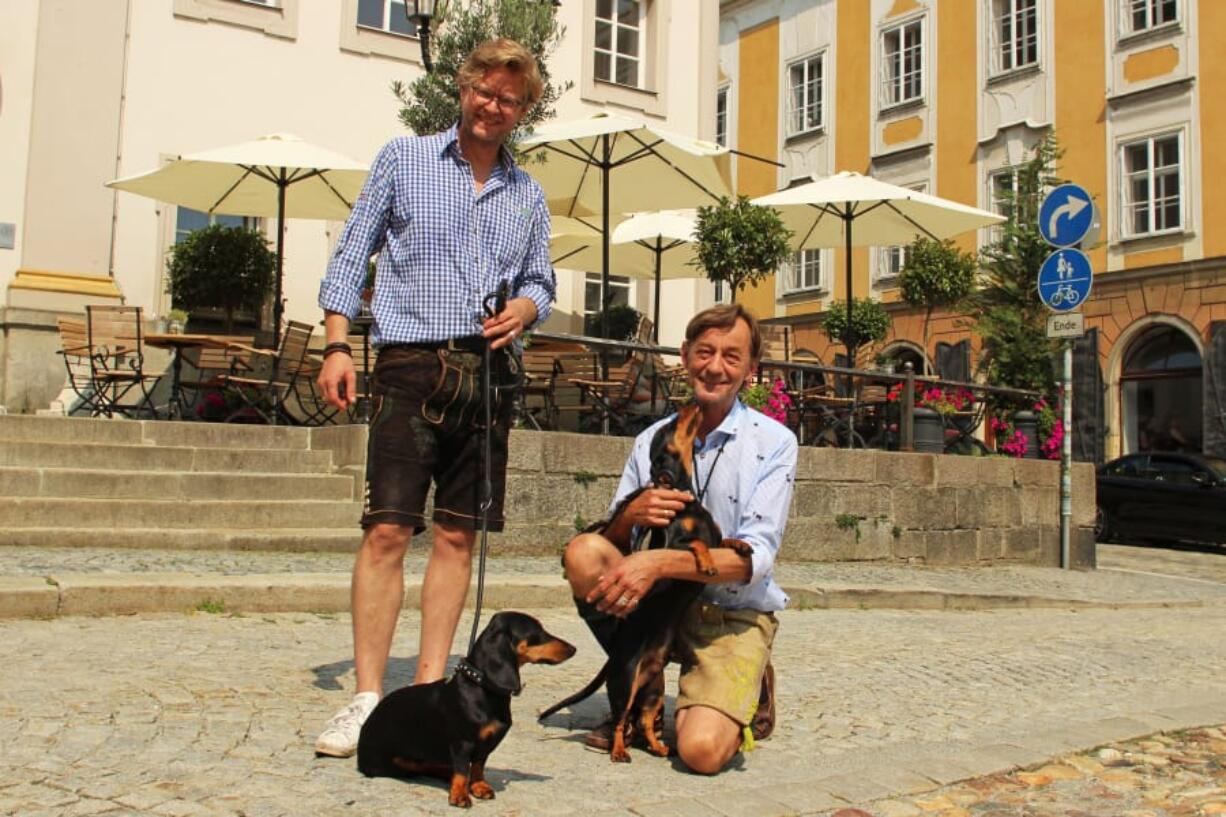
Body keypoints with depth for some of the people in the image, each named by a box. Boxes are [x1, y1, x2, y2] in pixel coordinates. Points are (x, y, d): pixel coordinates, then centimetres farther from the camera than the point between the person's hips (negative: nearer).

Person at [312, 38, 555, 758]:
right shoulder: (404, 158, 9)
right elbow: (352, 255, 7)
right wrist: (338, 346, -5)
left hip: (490, 372, 4)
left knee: (459, 535, 3)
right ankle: (368, 698, -4)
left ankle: (430, 689, 11)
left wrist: (524, 308, -5)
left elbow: (540, 280, 20)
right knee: (388, 529, -10)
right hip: (413, 364, -3)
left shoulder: (528, 194, 18)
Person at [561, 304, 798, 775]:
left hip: (734, 615, -4)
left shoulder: (774, 443, -8)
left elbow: (755, 558, -17)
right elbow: (610, 543, 2)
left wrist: (659, 562, -31)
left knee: (702, 750, -26)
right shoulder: (652, 440, 3)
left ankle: (749, 690, 10)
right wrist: (629, 515, -22)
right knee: (582, 552, -22)